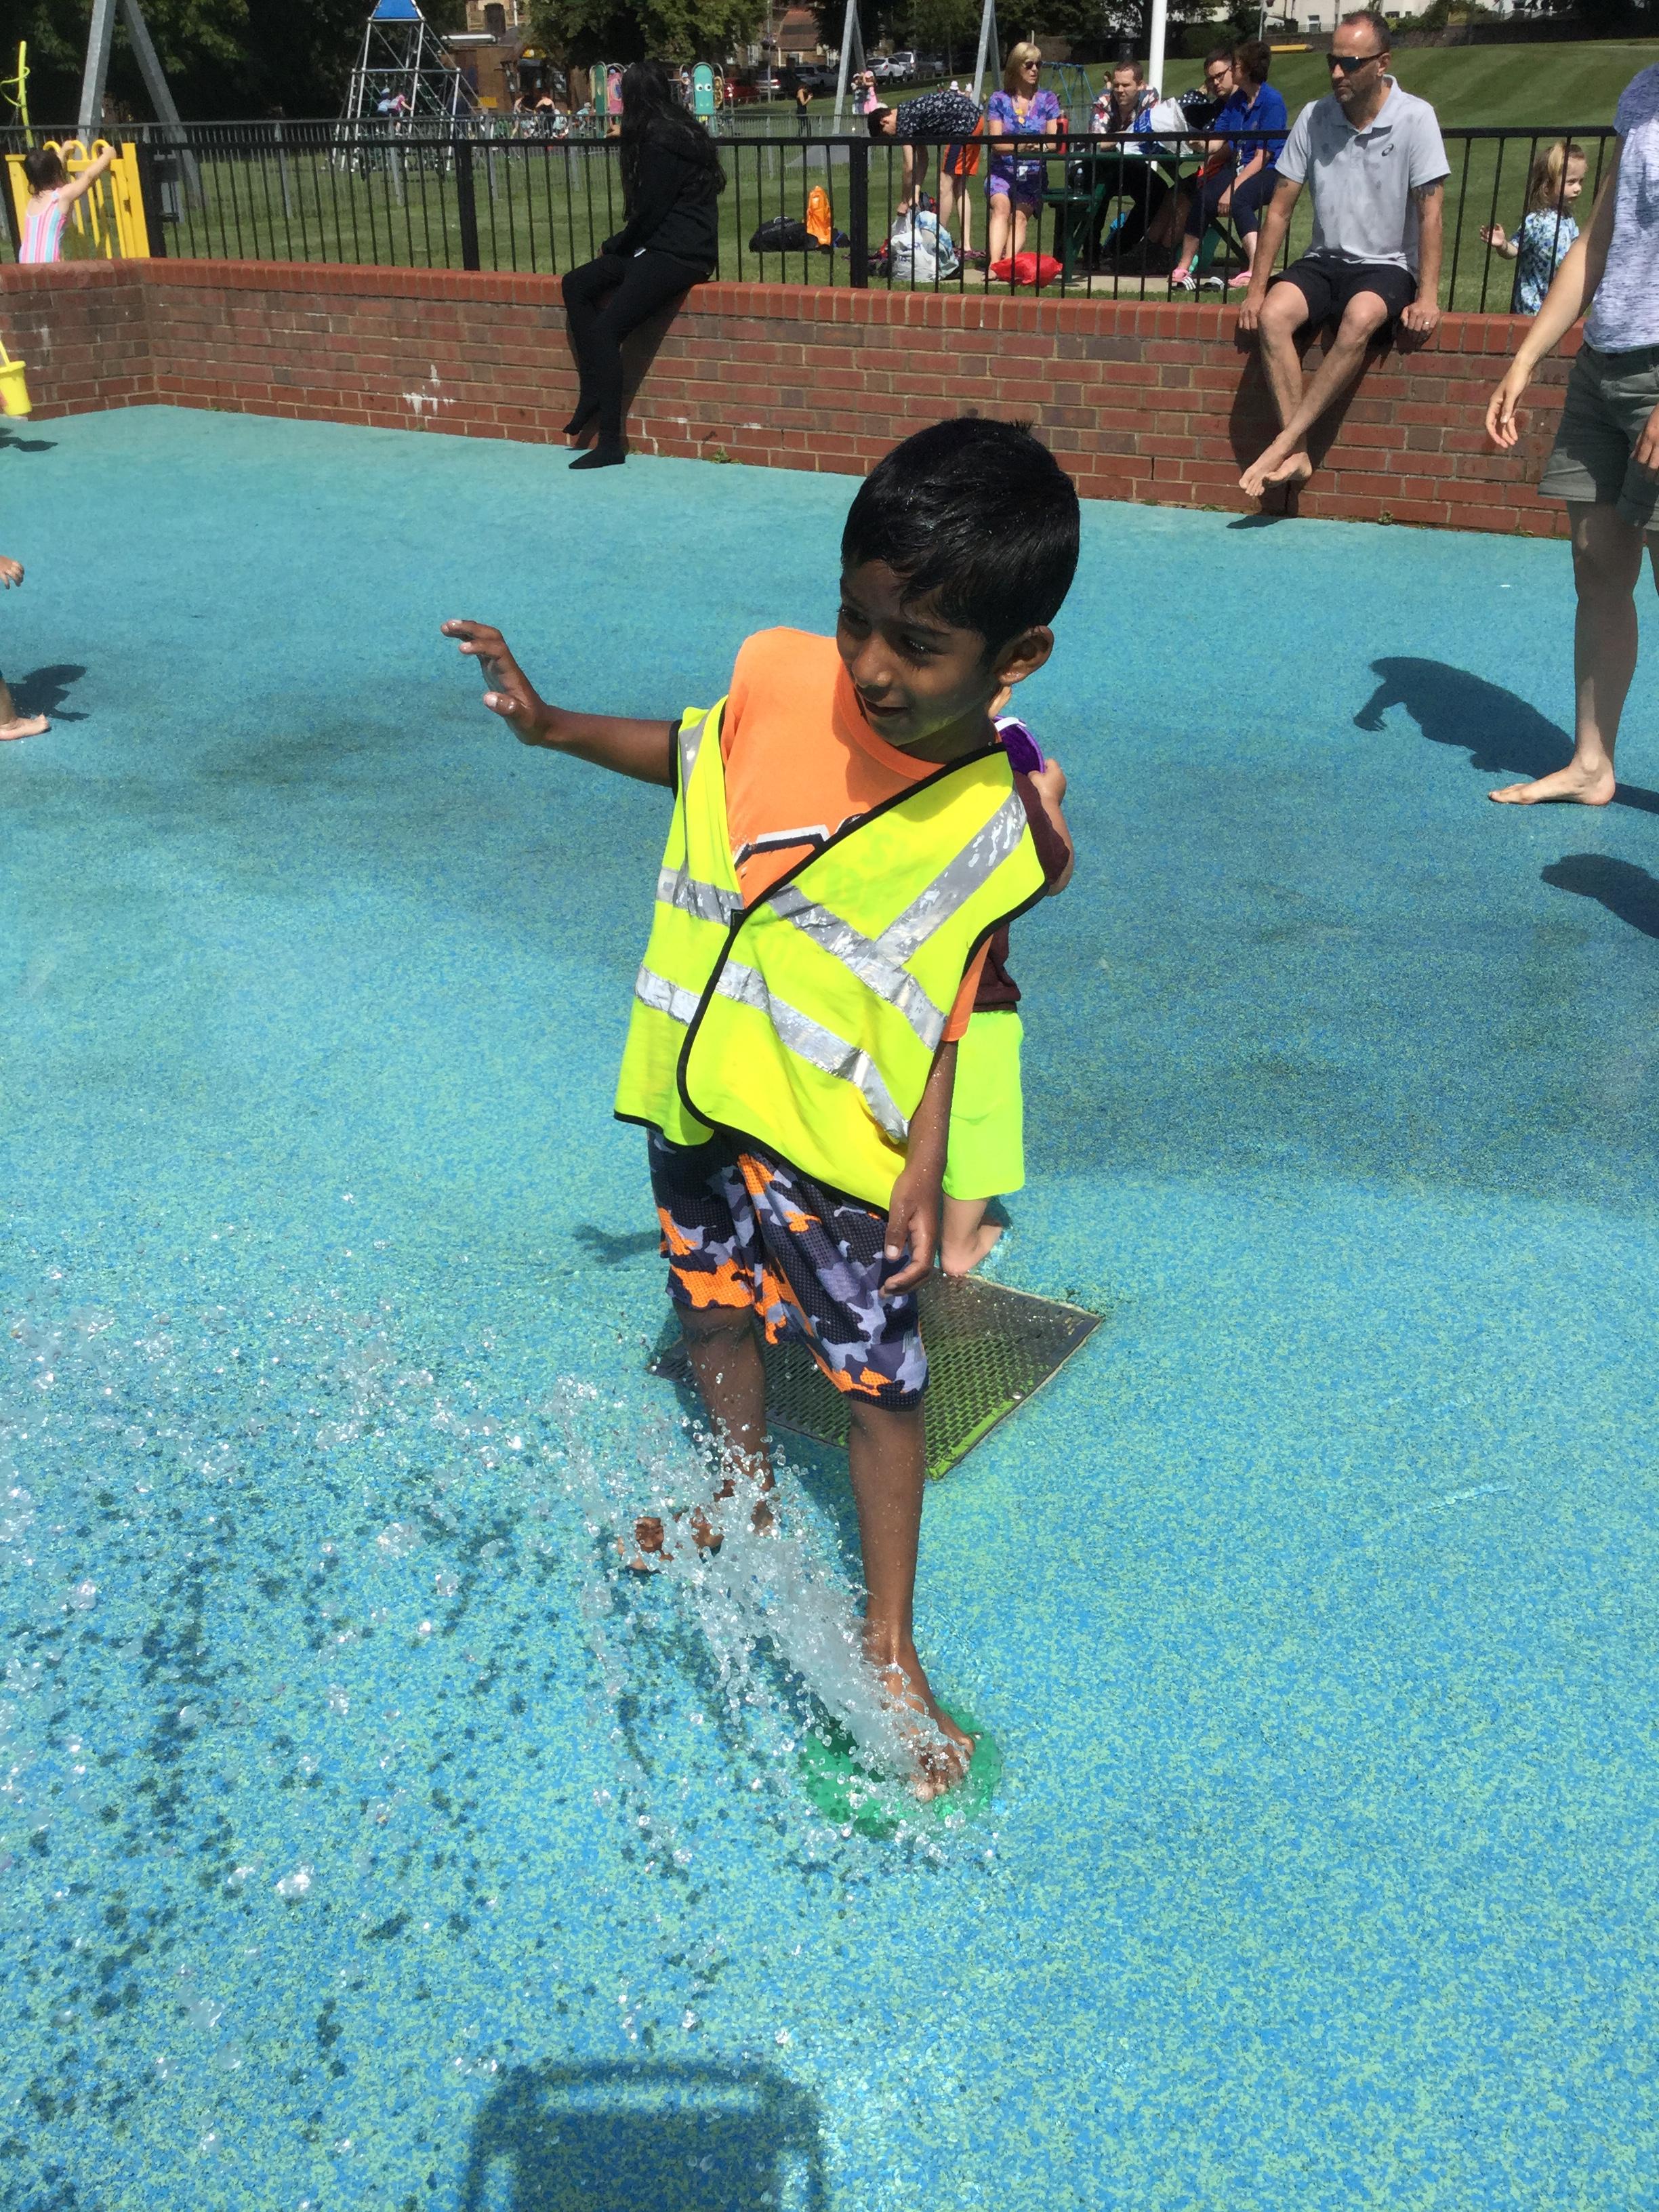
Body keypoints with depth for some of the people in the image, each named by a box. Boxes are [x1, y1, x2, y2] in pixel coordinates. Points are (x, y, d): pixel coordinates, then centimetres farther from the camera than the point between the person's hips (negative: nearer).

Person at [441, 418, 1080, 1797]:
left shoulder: (993, 826, -17)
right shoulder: (780, 676, -11)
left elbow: (947, 1006, -11)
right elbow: (697, 756, 12)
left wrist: (925, 1173, -18)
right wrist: (556, 727, 4)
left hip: (837, 1143, -4)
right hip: (697, 1094, 5)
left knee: (881, 1385, 2)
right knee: (714, 1312, 23)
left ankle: (890, 1648, 22)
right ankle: (746, 1502, 51)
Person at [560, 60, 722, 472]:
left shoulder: (659, 141, -13)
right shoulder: (679, 132, 15)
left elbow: (650, 211, -14)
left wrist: (615, 247, 1)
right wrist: (619, 246, 9)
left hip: (678, 254, -10)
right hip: (663, 246, 10)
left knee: (605, 329, -19)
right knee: (577, 285, 8)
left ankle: (610, 443, -21)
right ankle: (592, 392, 2)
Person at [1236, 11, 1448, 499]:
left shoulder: (1415, 119, -9)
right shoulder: (1314, 117, 0)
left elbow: (1430, 213, -10)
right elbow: (1280, 207, 4)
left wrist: (1427, 297, -17)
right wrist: (1256, 287, -1)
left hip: (1387, 266, -3)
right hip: (1325, 260, 3)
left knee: (1359, 318, -36)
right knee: (1273, 314, -28)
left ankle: (1283, 442, -33)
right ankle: (1297, 454, -29)